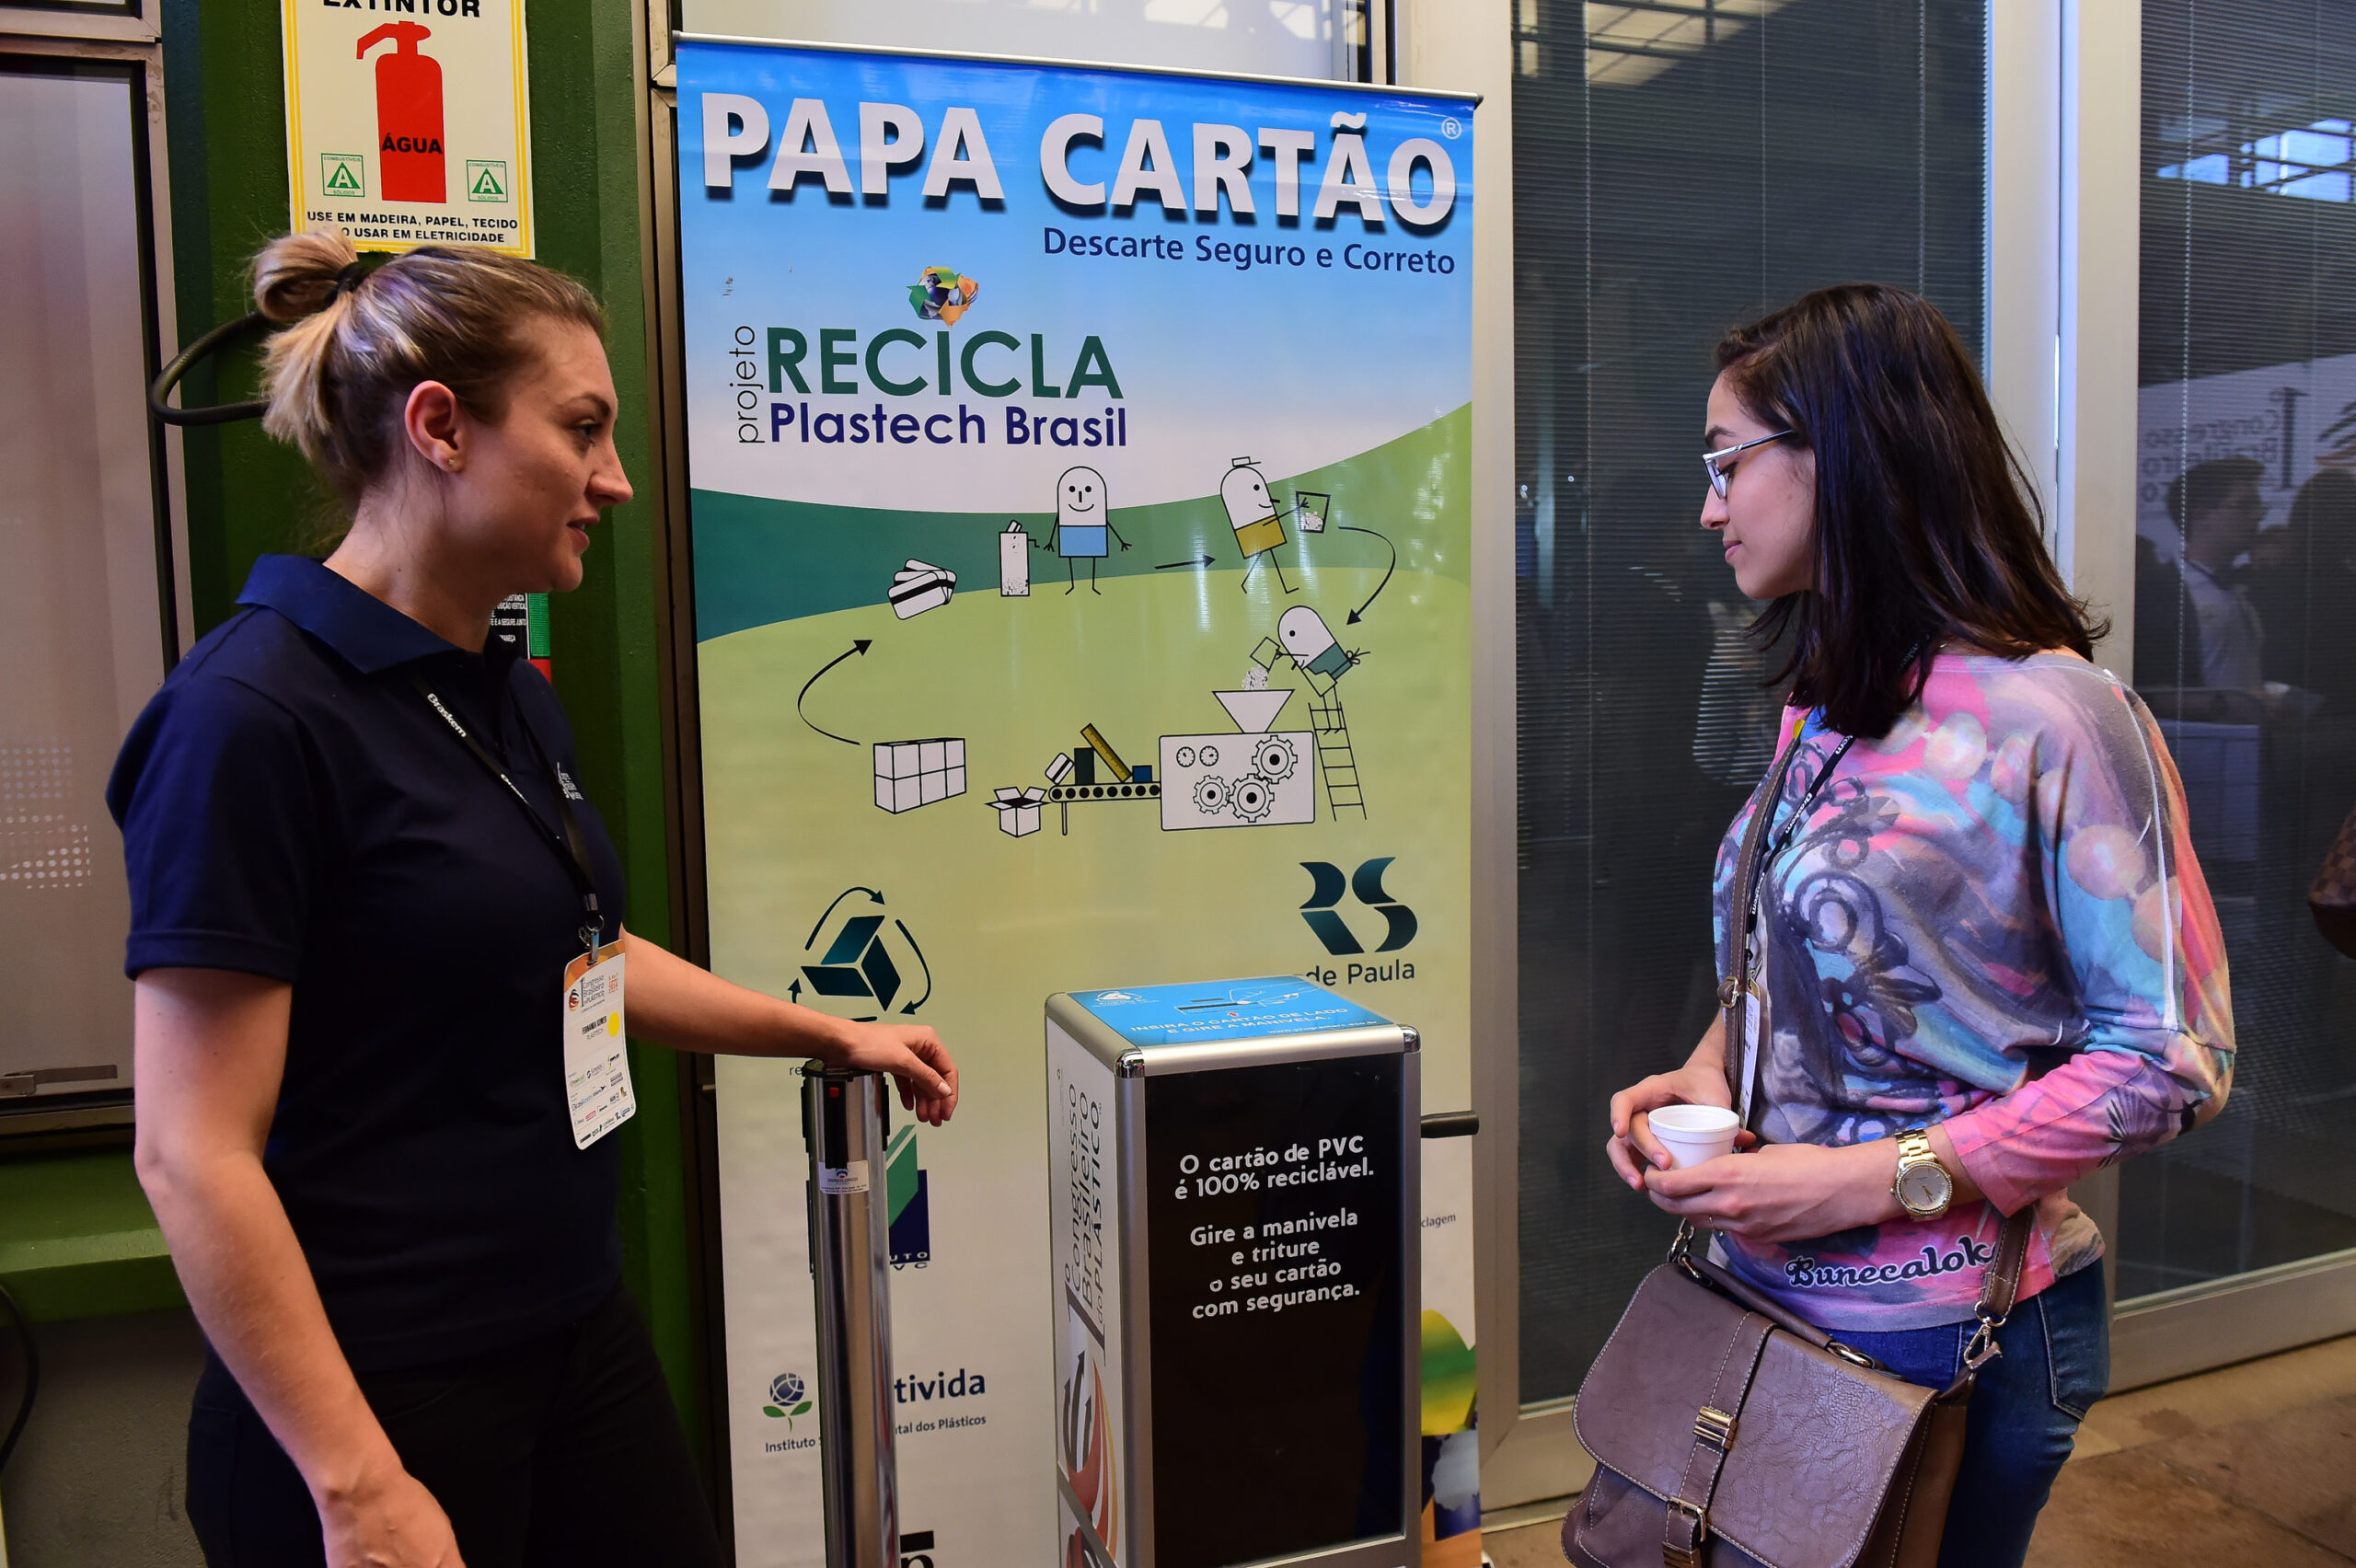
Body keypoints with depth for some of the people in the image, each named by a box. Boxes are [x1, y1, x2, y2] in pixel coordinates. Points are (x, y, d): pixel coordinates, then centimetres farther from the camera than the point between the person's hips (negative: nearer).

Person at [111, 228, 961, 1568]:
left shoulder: (512, 694, 5)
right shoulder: (255, 715, -19)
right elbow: (193, 1156, -20)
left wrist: (831, 1036, 19)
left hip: (579, 1331, 8)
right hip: (379, 1393, -7)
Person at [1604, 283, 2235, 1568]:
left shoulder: (2052, 716, -19)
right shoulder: (1826, 710, 6)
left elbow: (2170, 1059, -18)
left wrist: (1876, 1178, -22)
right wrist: (1706, 1069, -4)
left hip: (1947, 1336, -7)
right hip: (1764, 1294, 7)